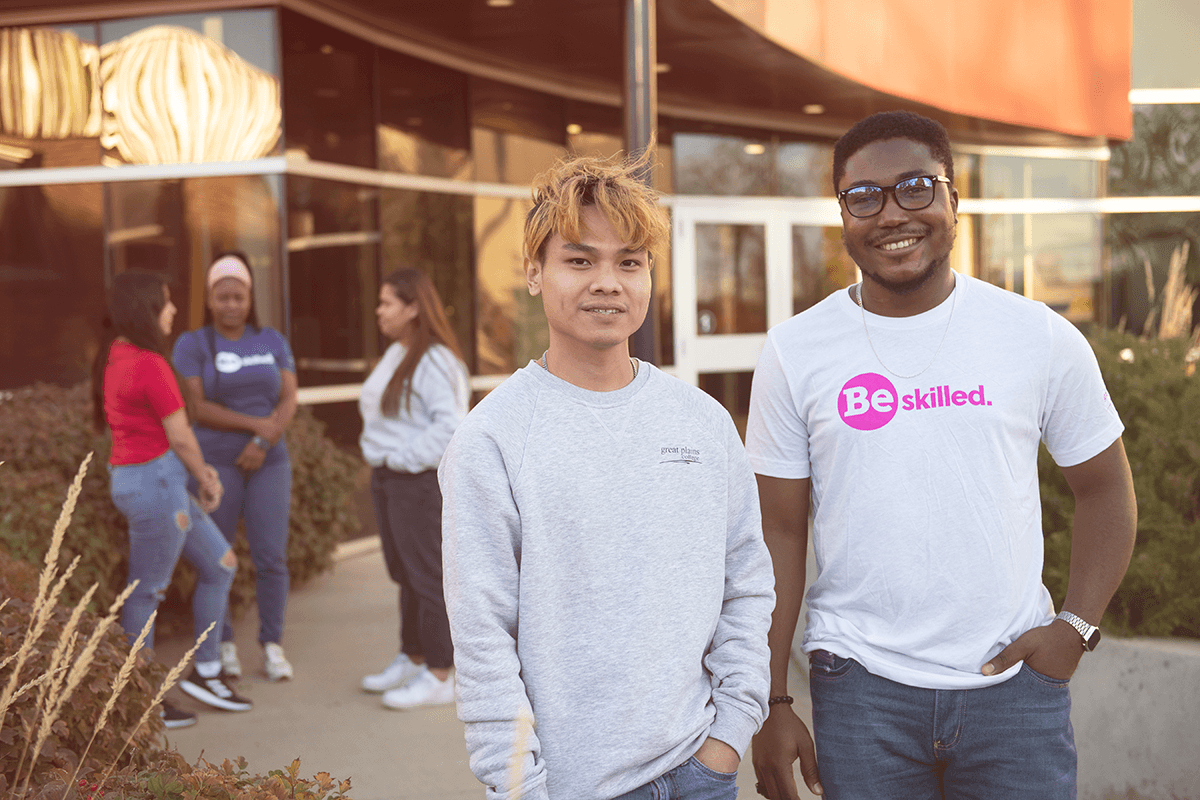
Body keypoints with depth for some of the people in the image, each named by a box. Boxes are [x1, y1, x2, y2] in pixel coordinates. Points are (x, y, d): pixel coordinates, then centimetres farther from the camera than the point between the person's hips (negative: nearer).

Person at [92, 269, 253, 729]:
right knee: (148, 591, 1)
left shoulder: (116, 357, 10)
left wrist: (198, 470, 9)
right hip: (156, 483, -10)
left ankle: (205, 672, 24)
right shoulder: (149, 364, -18)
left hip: (134, 478, 10)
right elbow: (179, 436, -14)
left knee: (220, 564, 17)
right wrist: (206, 479, 3)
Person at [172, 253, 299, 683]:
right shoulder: (191, 344, -4)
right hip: (212, 464, -2)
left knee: (272, 558, -3)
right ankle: (222, 647, 15)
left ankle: (273, 647, 8)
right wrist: (256, 424, -19)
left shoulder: (273, 341, 5)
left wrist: (264, 443, -18)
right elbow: (196, 407, -13)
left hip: (267, 463, 2)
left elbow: (289, 401, -3)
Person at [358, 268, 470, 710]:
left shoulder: (436, 361, -17)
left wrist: (404, 457, -20)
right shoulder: (395, 354, 14)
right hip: (386, 478, 10)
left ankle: (438, 676, 3)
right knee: (404, 574, 17)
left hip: (419, 480, -9)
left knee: (428, 576, -3)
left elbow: (451, 427, -24)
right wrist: (378, 455, 10)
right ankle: (411, 659, 30)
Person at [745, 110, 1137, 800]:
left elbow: (1105, 489, 9)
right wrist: (771, 703, -1)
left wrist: (1076, 625, -3)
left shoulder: (1042, 337, -1)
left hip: (1015, 680, 0)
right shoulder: (795, 352, -1)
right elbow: (779, 533, 1)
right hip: (860, 685, 0)